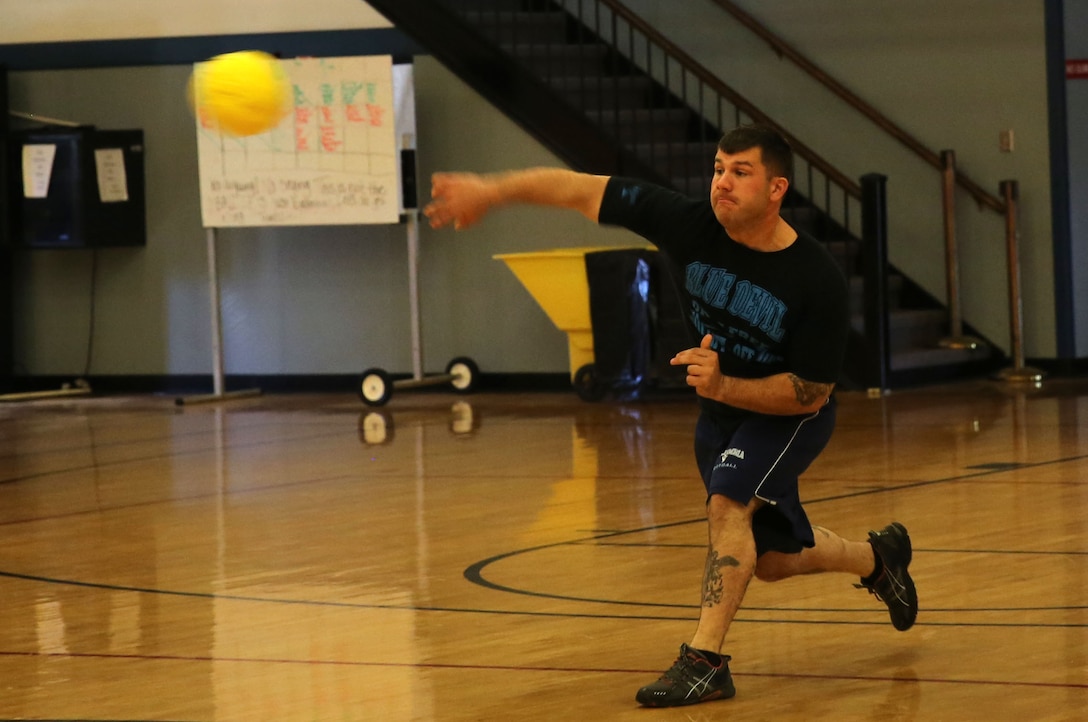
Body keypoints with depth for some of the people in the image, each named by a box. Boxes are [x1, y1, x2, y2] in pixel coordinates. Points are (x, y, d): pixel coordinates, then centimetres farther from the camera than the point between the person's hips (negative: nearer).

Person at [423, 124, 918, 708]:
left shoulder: (816, 280, -30)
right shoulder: (692, 225, -22)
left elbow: (811, 393, -25)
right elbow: (585, 191, -22)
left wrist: (722, 386, -37)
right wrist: (492, 191, -31)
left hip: (789, 415, -6)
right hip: (721, 411, 6)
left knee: (727, 502, -30)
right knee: (768, 560, 18)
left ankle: (704, 660, -27)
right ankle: (877, 558, 46)